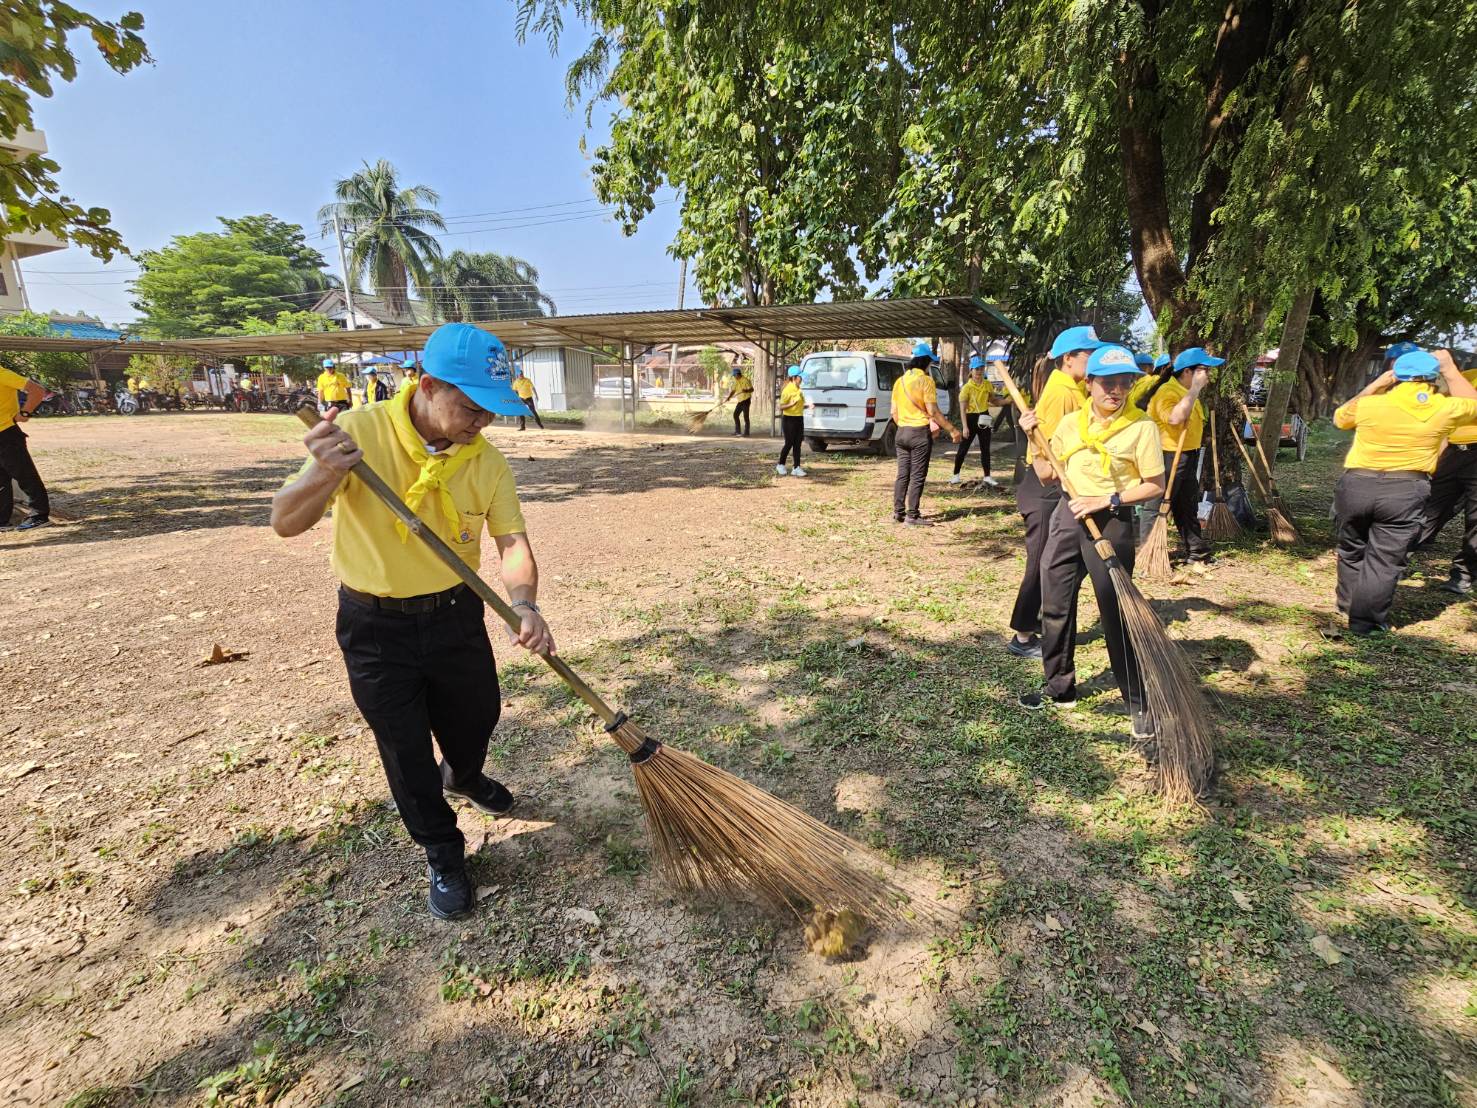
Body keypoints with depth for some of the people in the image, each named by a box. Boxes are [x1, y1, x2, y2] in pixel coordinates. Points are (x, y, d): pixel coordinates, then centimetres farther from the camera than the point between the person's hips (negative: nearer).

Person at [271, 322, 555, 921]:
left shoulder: (486, 459, -11)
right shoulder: (358, 432, -20)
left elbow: (513, 542, -12)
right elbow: (285, 523, -18)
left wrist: (524, 604, -31)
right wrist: (324, 475, -39)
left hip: (457, 615, 3)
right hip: (375, 627, -3)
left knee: (477, 715, 21)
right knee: (406, 750, 11)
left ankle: (463, 777, 58)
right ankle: (443, 855, 35)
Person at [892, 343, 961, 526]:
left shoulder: (900, 381, 10)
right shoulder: (926, 381, -10)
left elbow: (894, 412, 12)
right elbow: (933, 411, -14)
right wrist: (952, 430, -8)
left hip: (902, 433, 6)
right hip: (920, 433, -6)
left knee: (903, 474, 12)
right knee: (917, 476, -2)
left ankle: (898, 512, 15)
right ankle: (912, 516, 0)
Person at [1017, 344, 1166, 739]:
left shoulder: (1142, 426, -7)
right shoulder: (1069, 423, 7)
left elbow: (1155, 485, -6)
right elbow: (1046, 474, 12)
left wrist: (1107, 500, -17)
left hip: (1112, 522, -5)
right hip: (1067, 514, 5)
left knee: (1117, 614, -3)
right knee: (1055, 606, 10)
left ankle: (1140, 704, 12)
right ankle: (1060, 687, 27)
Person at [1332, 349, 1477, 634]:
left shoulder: (1369, 405, -2)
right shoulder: (1445, 409, -1)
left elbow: (1339, 418, 20)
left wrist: (1374, 386, 19)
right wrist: (1450, 370, 25)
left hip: (1357, 485, 1)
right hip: (1405, 492, -1)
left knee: (1352, 553, 17)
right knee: (1385, 562, 5)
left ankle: (1347, 609, 29)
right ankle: (1366, 622, 7)